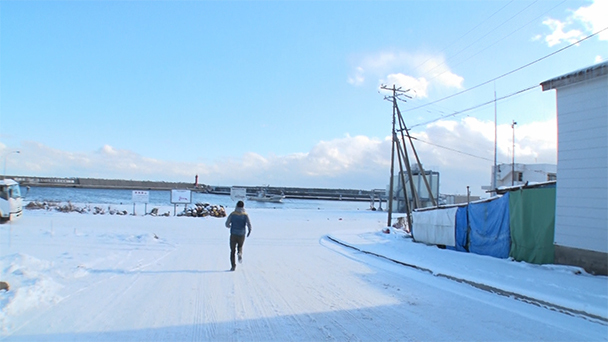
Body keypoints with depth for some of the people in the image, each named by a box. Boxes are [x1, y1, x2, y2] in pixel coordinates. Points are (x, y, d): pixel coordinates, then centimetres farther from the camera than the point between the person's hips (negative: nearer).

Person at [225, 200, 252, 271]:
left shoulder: (232, 214, 0)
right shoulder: (245, 215, -2)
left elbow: (227, 224, 1)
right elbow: (249, 224, -13)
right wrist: (249, 231, 7)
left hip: (233, 235, 0)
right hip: (241, 235, 0)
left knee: (232, 251, 12)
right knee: (240, 246, 27)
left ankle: (233, 266, 0)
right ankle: (240, 253, -6)